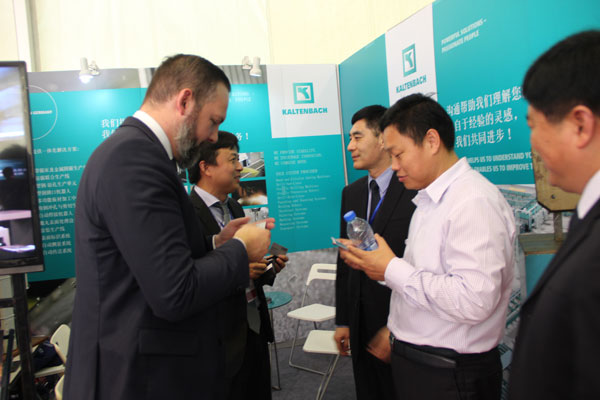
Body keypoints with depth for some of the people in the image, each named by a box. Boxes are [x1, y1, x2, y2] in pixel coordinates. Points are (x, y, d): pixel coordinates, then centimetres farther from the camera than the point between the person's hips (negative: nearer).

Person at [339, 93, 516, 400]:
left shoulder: (474, 202, -20)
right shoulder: (429, 199, 9)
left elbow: (473, 301, -29)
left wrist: (392, 269, -22)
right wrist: (396, 330, 12)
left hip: (449, 375, -8)